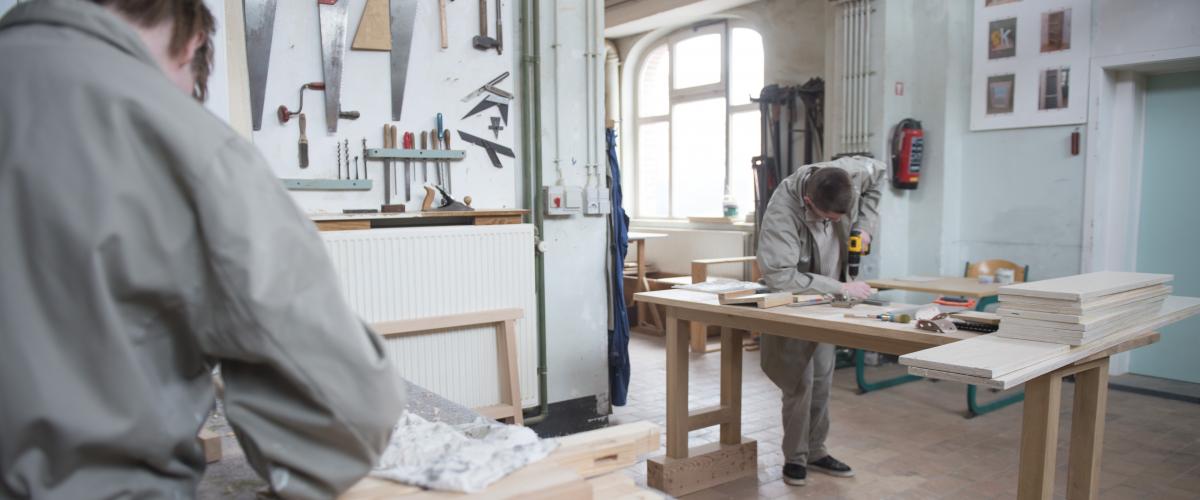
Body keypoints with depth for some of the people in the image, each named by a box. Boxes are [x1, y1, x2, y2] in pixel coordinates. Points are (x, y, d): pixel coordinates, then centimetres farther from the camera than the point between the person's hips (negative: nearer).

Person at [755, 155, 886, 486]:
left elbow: (879, 173, 4)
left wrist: (865, 224, -8)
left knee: (822, 379, 10)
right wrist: (840, 287, -32)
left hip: (825, 299, 5)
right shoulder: (782, 211, -35)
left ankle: (815, 451, 24)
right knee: (799, 383, -6)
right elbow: (779, 275, -38)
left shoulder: (849, 174, -20)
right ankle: (795, 457, 12)